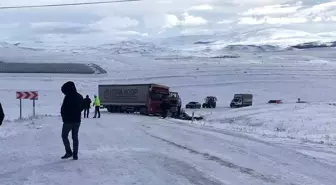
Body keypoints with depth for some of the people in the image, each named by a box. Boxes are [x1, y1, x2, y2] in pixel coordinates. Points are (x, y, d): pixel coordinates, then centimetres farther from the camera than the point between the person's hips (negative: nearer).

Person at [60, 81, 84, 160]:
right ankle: (75, 155, 10)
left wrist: (63, 116, 3)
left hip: (68, 120, -7)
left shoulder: (68, 97, -17)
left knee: (64, 136, 8)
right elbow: (82, 107, 16)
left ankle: (69, 152, 1)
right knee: (75, 137, 12)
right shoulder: (80, 96, 8)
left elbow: (63, 109, -15)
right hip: (77, 120, 7)